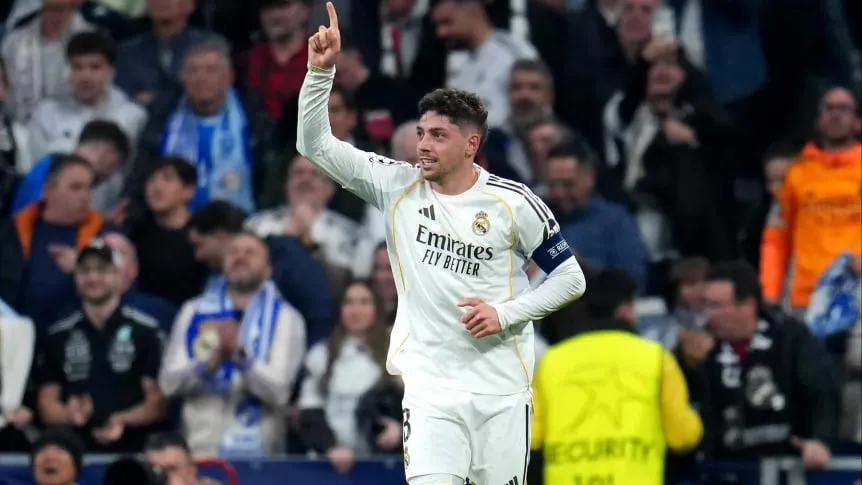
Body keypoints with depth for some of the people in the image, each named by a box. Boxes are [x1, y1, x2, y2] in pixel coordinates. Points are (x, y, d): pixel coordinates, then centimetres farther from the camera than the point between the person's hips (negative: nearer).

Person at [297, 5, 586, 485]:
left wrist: (505, 313, -10)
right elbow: (315, 143, -1)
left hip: (502, 390, 0)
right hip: (430, 387, 0)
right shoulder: (399, 187, 1)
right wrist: (322, 69, -14)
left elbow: (570, 278, 2)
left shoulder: (514, 204, -5)